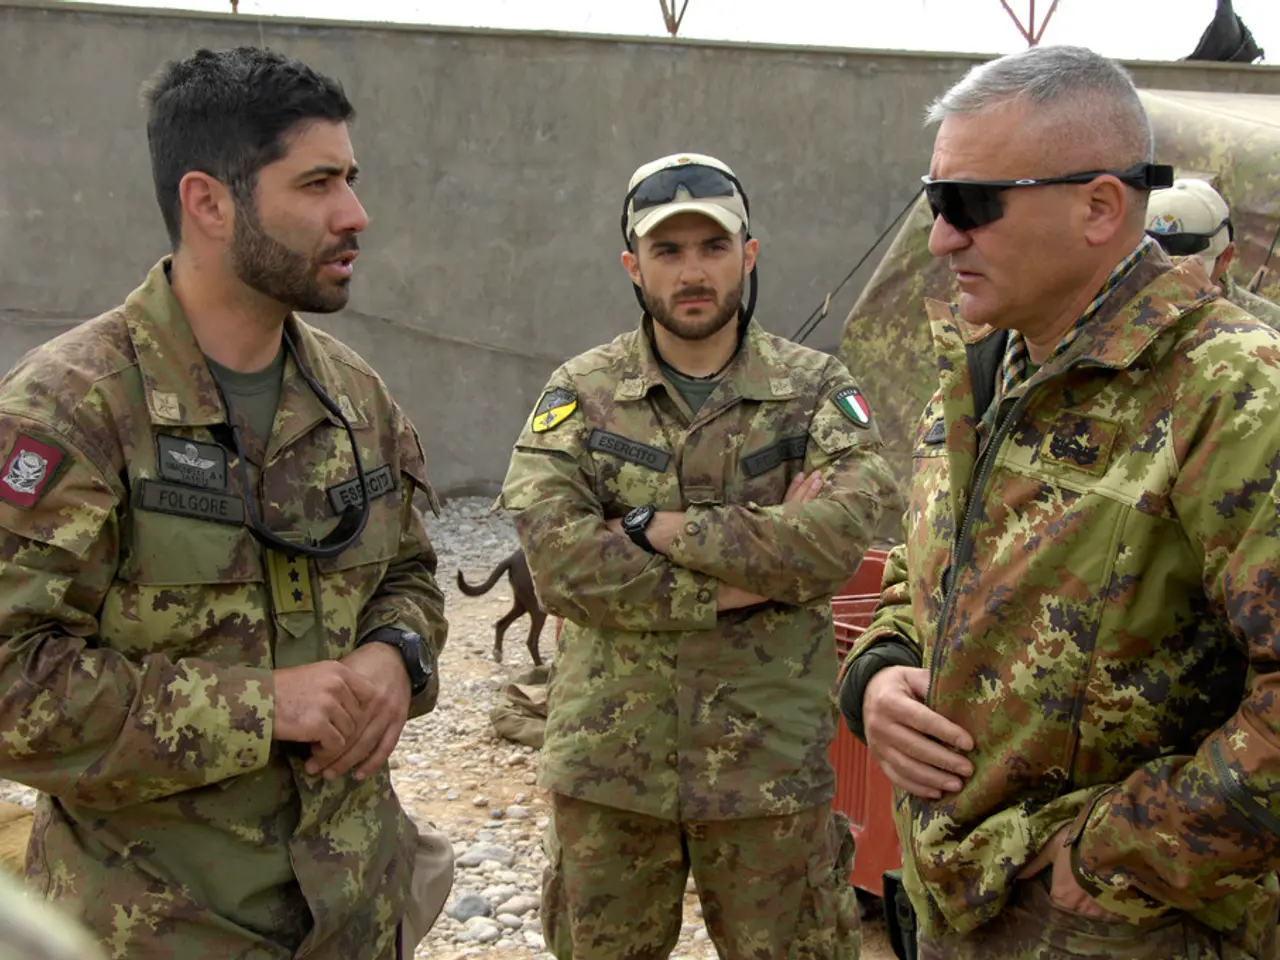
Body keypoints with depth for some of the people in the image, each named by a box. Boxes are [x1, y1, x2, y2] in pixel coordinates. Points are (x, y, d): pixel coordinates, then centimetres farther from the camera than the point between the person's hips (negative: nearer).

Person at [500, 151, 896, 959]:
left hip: (771, 762, -1)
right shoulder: (580, 394, 1)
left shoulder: (815, 389, 0)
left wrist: (665, 528, -18)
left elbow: (838, 534, -18)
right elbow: (554, 556, -15)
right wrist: (744, 578, -17)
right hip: (607, 760, 1)